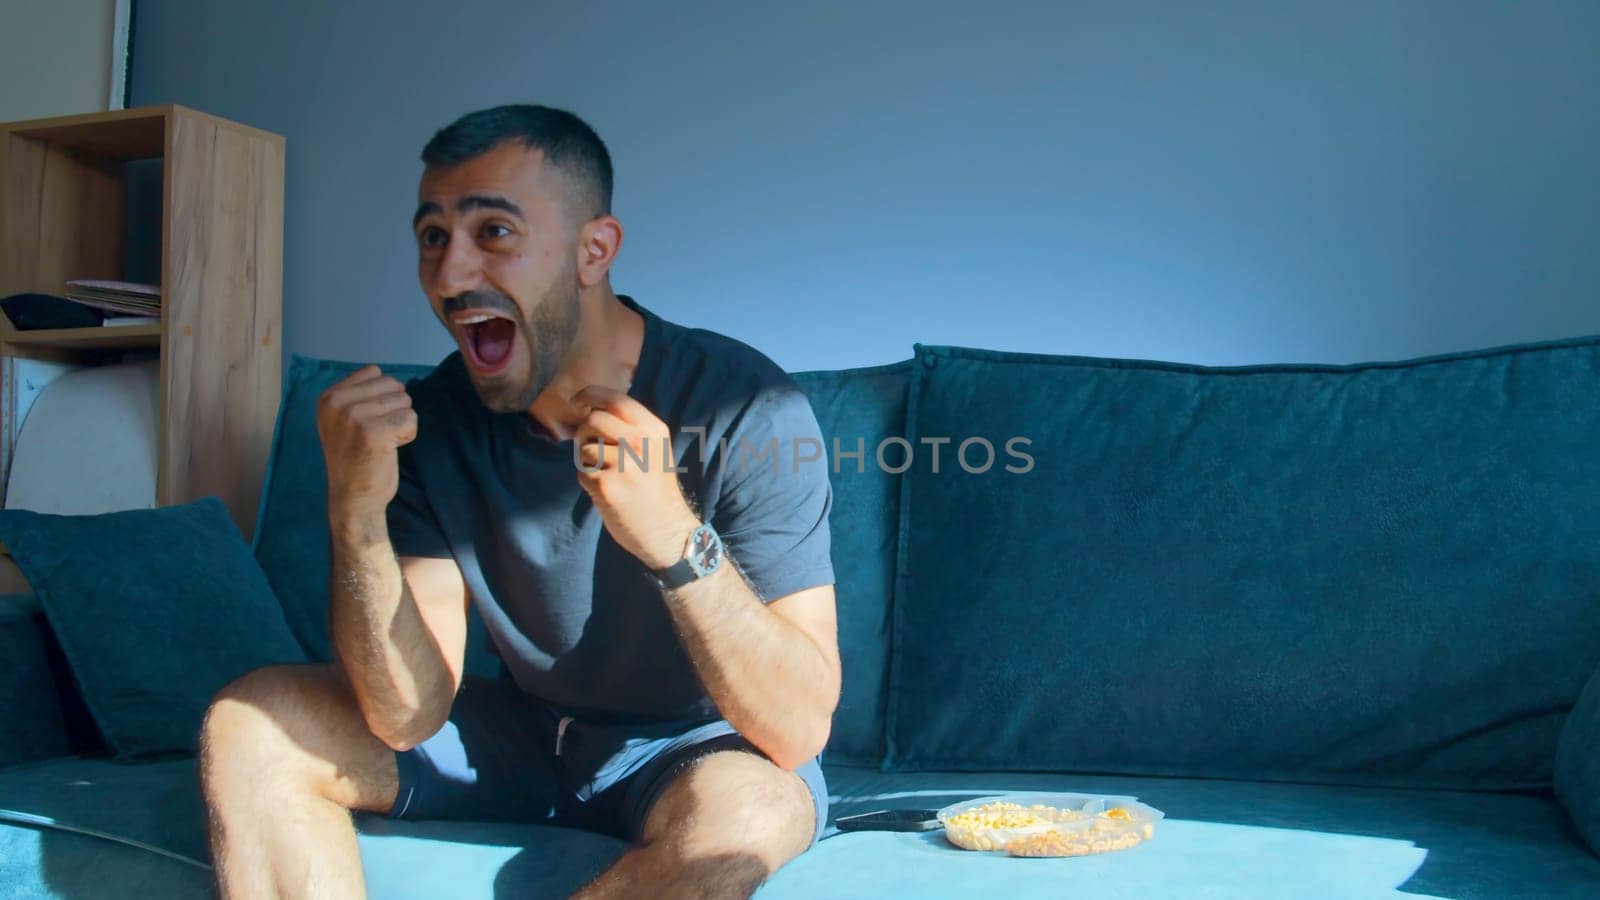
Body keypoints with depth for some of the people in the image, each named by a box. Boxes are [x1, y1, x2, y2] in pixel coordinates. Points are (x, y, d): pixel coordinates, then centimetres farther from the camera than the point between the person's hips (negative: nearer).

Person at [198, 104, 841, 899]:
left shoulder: (745, 409, -23)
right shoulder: (434, 418, -10)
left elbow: (799, 730, -28)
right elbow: (408, 717, -15)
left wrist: (676, 541, -42)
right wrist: (355, 518, -30)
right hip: (520, 729, 4)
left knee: (746, 809, -38)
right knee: (248, 724, -10)